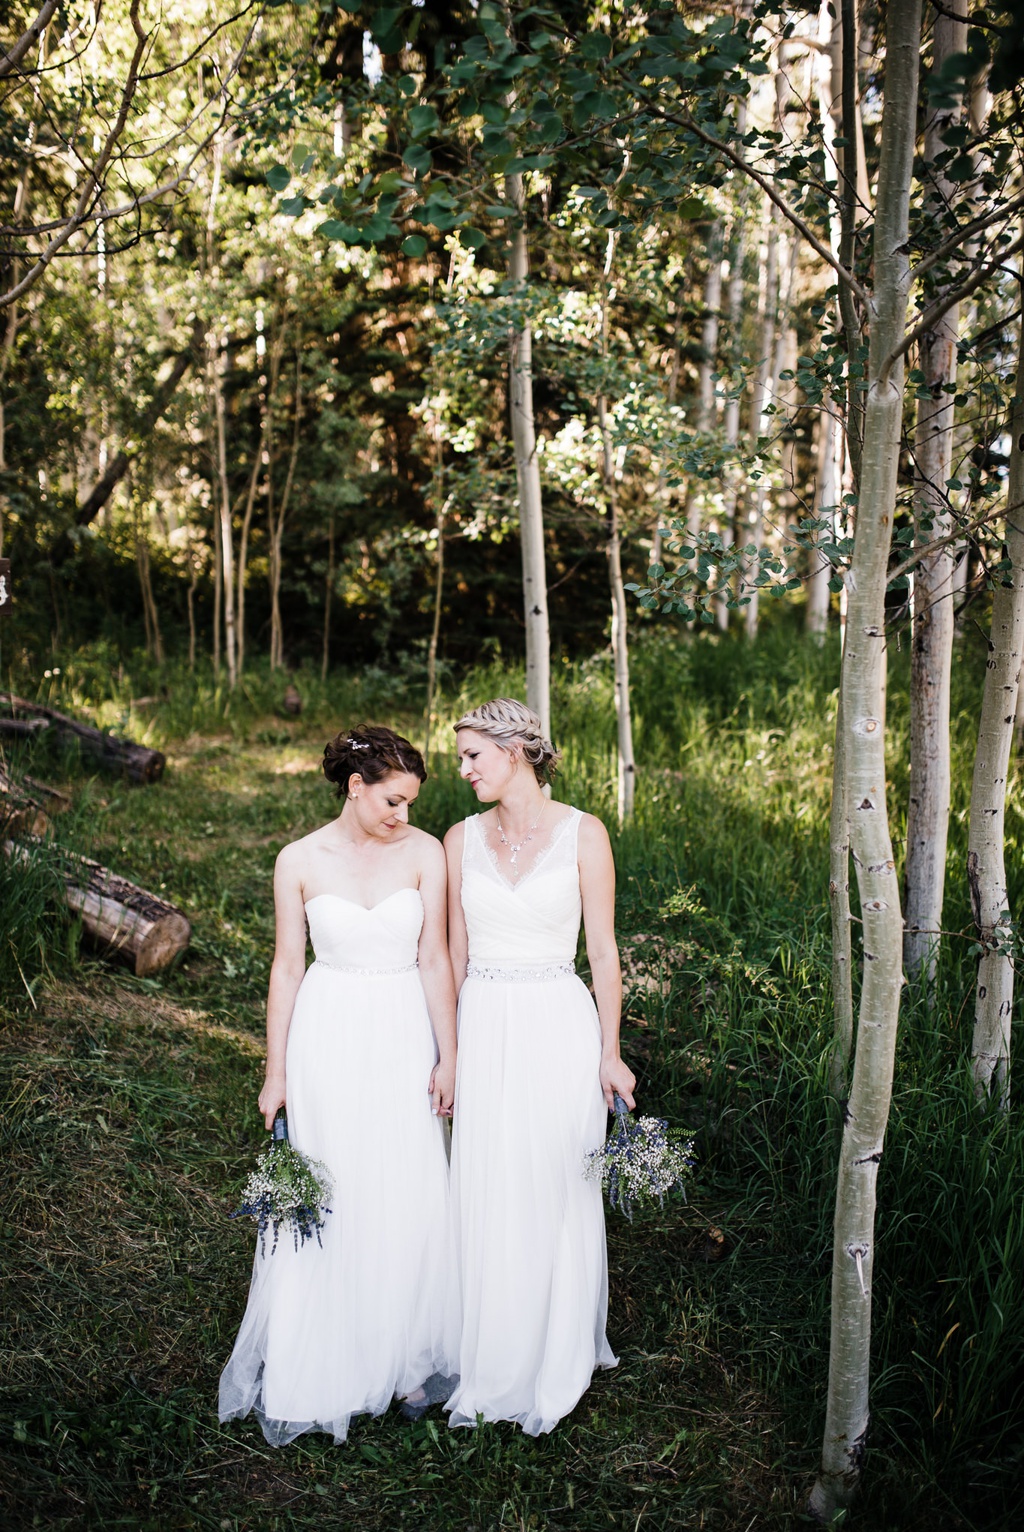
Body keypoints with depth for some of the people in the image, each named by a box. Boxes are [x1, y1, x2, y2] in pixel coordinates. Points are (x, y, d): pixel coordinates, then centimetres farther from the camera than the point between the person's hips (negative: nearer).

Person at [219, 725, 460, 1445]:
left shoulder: (425, 853, -4)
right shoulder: (300, 861, -4)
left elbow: (435, 959, -2)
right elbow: (288, 966, 1)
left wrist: (448, 1057, -3)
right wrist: (276, 1070, 2)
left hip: (404, 1037, 1)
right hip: (328, 1036, 0)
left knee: (409, 1200, 4)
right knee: (330, 1201, 4)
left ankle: (405, 1358, 23)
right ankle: (329, 1366, 21)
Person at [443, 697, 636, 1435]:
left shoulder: (583, 834, -4)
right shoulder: (462, 839, 5)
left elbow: (604, 951, -2)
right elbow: (455, 952, 10)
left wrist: (611, 1052, -4)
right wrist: (446, 1048, 11)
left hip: (559, 1023, -2)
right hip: (485, 1028, 3)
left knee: (556, 1197, 7)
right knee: (485, 1200, 7)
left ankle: (552, 1372, 25)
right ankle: (485, 1372, 24)